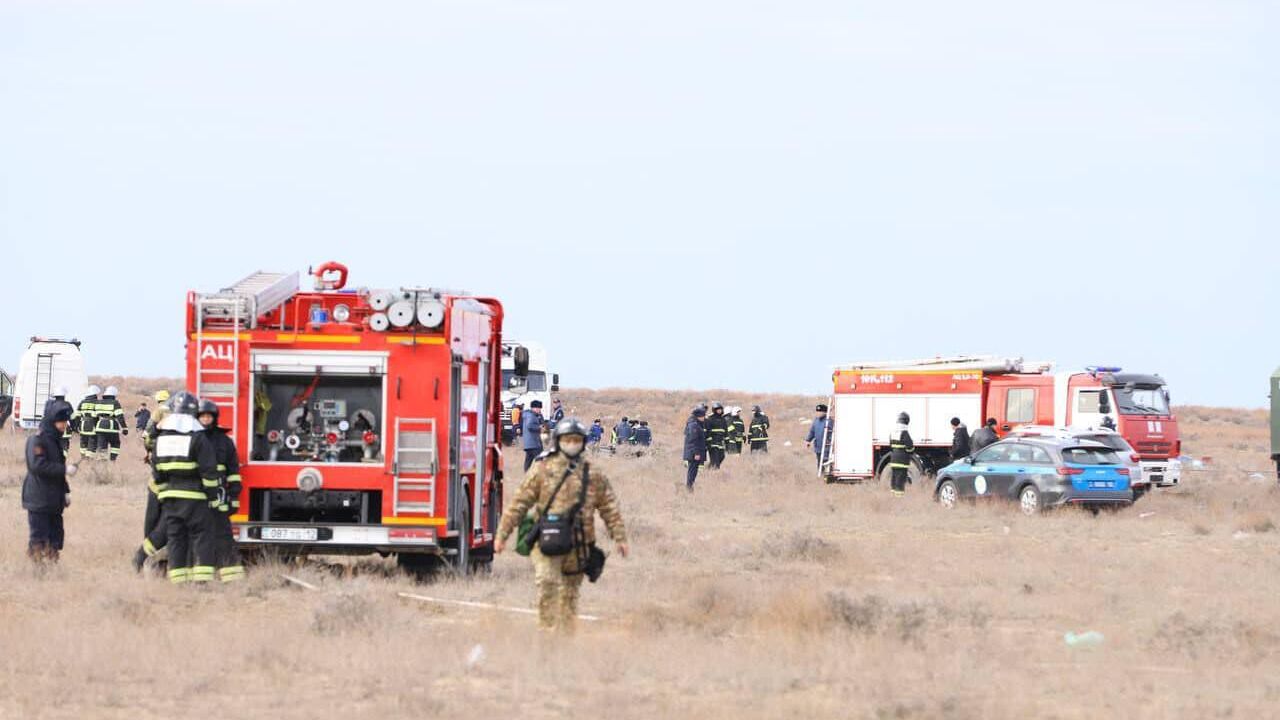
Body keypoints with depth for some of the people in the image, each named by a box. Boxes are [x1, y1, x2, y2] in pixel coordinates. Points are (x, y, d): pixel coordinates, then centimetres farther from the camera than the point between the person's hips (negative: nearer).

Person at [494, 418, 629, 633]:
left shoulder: (593, 476, 9)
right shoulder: (543, 470, 3)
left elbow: (609, 508, 13)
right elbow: (519, 503, 3)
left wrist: (620, 538, 6)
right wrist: (502, 534, 0)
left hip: (578, 544, 3)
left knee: (570, 592, 9)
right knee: (547, 583, -19)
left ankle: (566, 632, 19)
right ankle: (547, 630, -17)